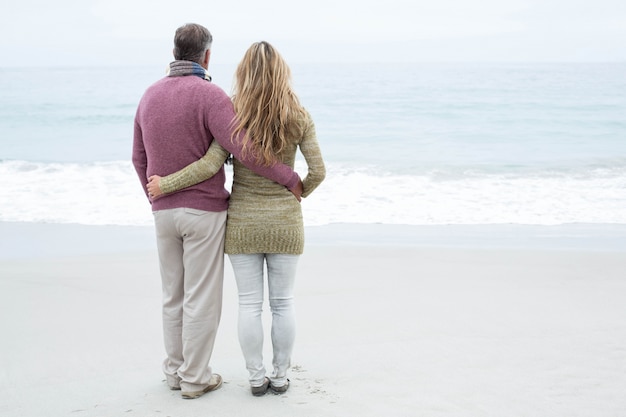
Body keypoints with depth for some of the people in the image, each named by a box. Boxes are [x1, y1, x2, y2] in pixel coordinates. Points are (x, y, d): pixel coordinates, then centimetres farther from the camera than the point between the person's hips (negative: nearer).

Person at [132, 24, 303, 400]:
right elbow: (244, 150, -24)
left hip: (164, 211, 6)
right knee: (202, 298, 4)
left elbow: (139, 158, 13)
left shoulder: (150, 95, 7)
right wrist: (291, 179, -14)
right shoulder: (210, 95, -14)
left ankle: (175, 369, 26)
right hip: (204, 212, -6)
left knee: (174, 295, 16)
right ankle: (195, 378, 12)